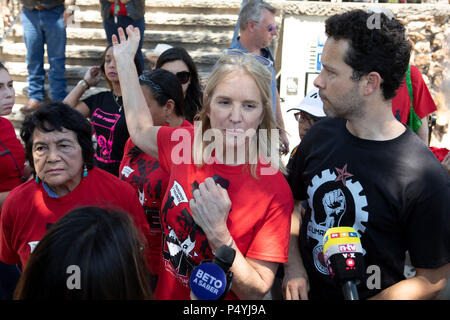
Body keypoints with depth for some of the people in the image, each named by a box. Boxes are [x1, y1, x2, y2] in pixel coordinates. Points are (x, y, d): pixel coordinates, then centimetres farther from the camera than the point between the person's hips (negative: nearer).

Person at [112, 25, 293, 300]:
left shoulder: (275, 189, -24)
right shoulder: (186, 144, -11)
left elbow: (256, 292, -23)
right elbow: (141, 129, 11)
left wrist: (217, 232, -36)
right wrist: (125, 60, 13)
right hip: (166, 293, 5)